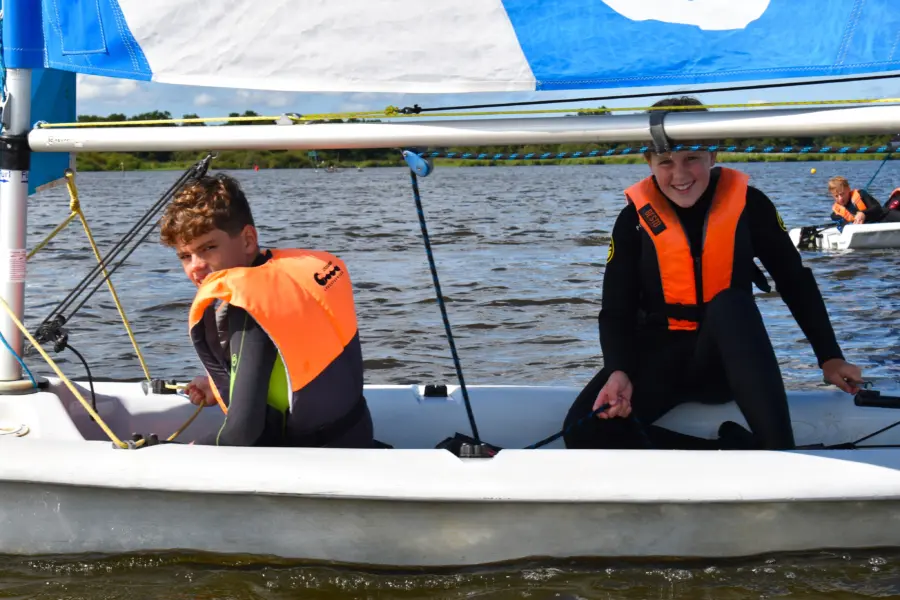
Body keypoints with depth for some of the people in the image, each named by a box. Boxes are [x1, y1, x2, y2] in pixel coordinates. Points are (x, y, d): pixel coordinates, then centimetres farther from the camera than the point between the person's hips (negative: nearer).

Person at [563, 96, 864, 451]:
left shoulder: (747, 204, -5)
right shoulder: (636, 217, -5)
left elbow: (795, 281, 4)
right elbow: (616, 311, -5)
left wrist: (829, 356, 0)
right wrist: (619, 372, -24)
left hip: (727, 360, -1)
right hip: (659, 355, 1)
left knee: (729, 304, -36)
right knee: (585, 430, -28)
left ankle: (778, 449, -38)